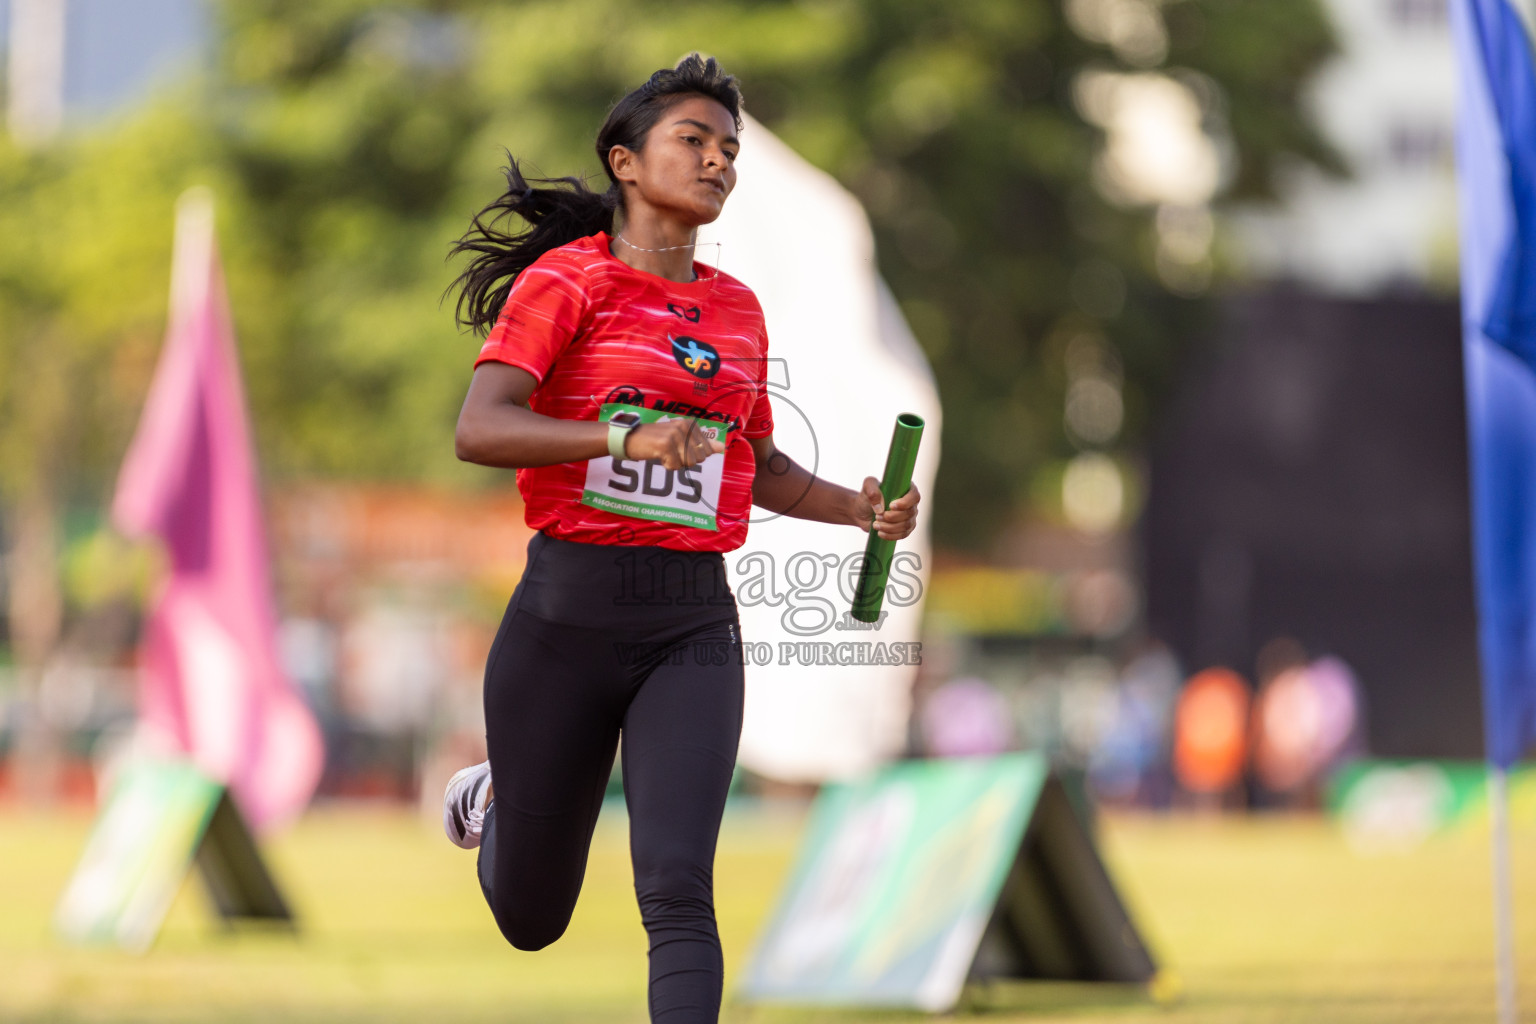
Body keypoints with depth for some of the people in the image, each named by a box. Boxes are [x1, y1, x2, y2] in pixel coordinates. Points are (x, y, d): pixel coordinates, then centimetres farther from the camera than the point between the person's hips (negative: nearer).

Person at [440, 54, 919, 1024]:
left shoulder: (738, 309, 13)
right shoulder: (567, 280, -4)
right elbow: (478, 430, -18)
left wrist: (863, 508, 8)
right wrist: (626, 438, -32)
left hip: (693, 625, 3)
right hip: (567, 614, -3)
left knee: (678, 892, -17)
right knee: (531, 918, 13)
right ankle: (493, 800, 48)